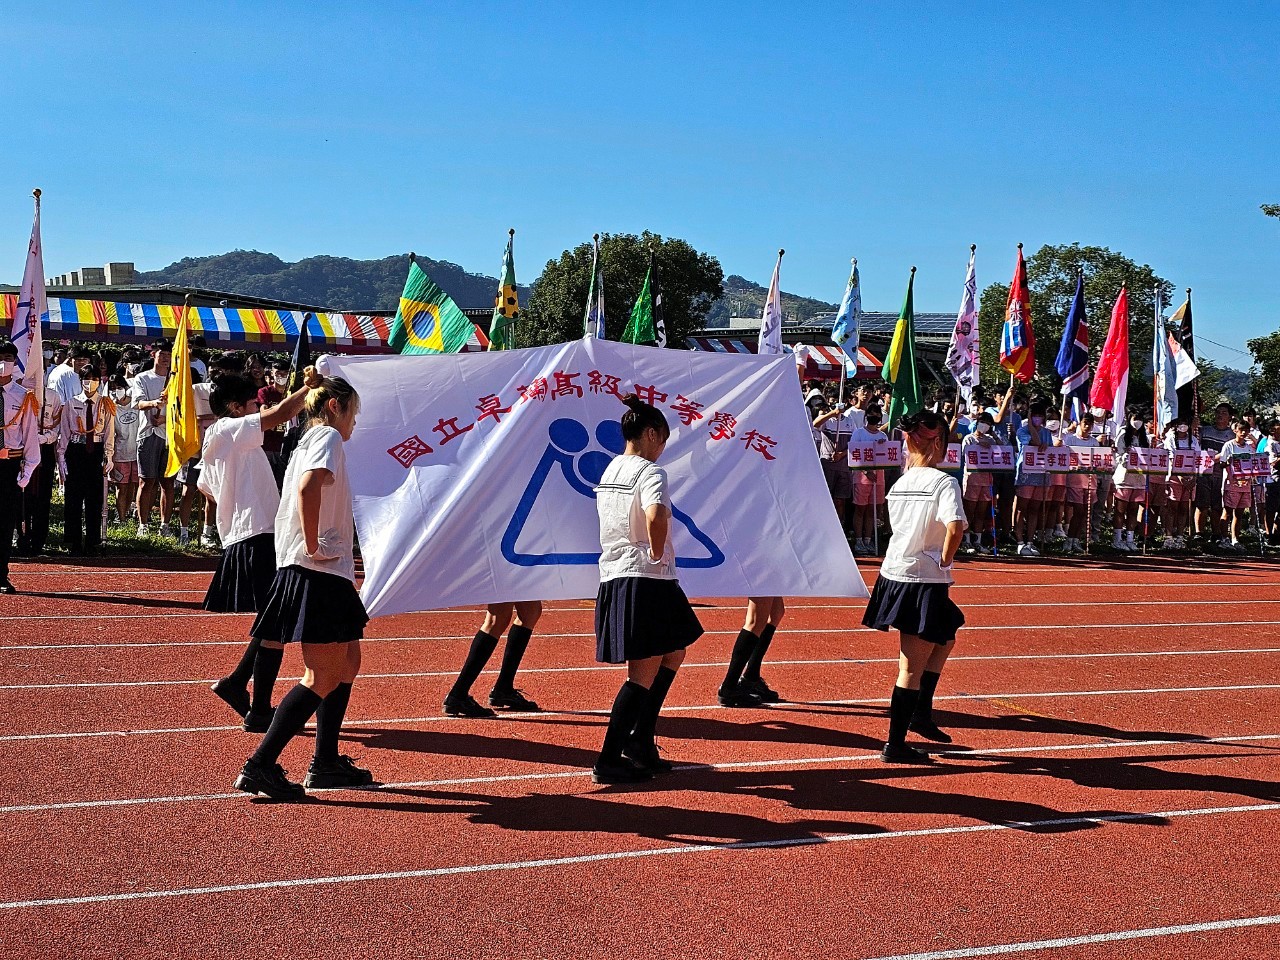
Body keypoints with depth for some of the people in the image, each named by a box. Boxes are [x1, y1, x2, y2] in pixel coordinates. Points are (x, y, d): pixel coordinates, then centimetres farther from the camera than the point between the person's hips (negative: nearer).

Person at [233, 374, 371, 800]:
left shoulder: (310, 441, 21)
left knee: (348, 662, 17)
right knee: (323, 678, -8)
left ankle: (326, 763, 21)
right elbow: (308, 488, -28)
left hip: (329, 574, 10)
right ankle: (260, 766, -8)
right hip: (320, 573, -10)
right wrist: (312, 545, -23)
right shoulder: (327, 436, -8)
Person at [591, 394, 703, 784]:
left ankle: (639, 740, 21)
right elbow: (656, 517, -32)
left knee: (672, 654, 23)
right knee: (644, 674, -1)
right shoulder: (649, 472, -13)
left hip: (613, 575, 9)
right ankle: (608, 760, 0)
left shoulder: (610, 470, 14)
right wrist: (658, 553, -17)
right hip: (646, 580, -9)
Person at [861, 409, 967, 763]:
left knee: (945, 640, 28)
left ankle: (921, 713, 28)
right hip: (925, 582, -7)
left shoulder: (899, 484, 8)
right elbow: (955, 525, -29)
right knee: (912, 667, 1)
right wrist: (945, 561, -14)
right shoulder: (944, 482, -13)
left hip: (894, 573, 7)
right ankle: (895, 745, 6)